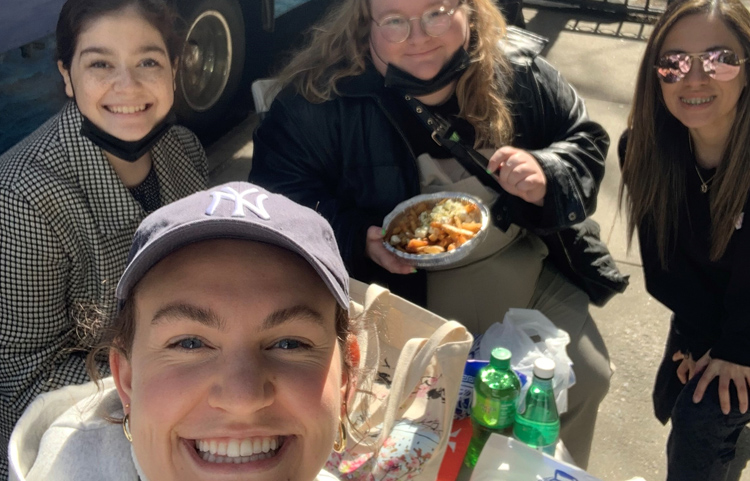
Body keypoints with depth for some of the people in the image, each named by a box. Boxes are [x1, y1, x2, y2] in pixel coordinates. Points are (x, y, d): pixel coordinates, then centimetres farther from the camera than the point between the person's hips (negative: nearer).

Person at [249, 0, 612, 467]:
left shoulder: (521, 75, -6)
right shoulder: (323, 95, -17)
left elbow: (586, 140, 5)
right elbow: (280, 188, -13)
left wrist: (547, 176, -19)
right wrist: (359, 238, -28)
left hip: (524, 266, 4)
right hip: (403, 288, -3)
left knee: (587, 379, 6)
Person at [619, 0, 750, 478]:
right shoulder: (646, 149, -21)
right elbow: (662, 259, -11)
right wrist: (703, 336, -11)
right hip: (706, 311, 5)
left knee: (703, 420, -8)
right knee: (671, 404, 17)